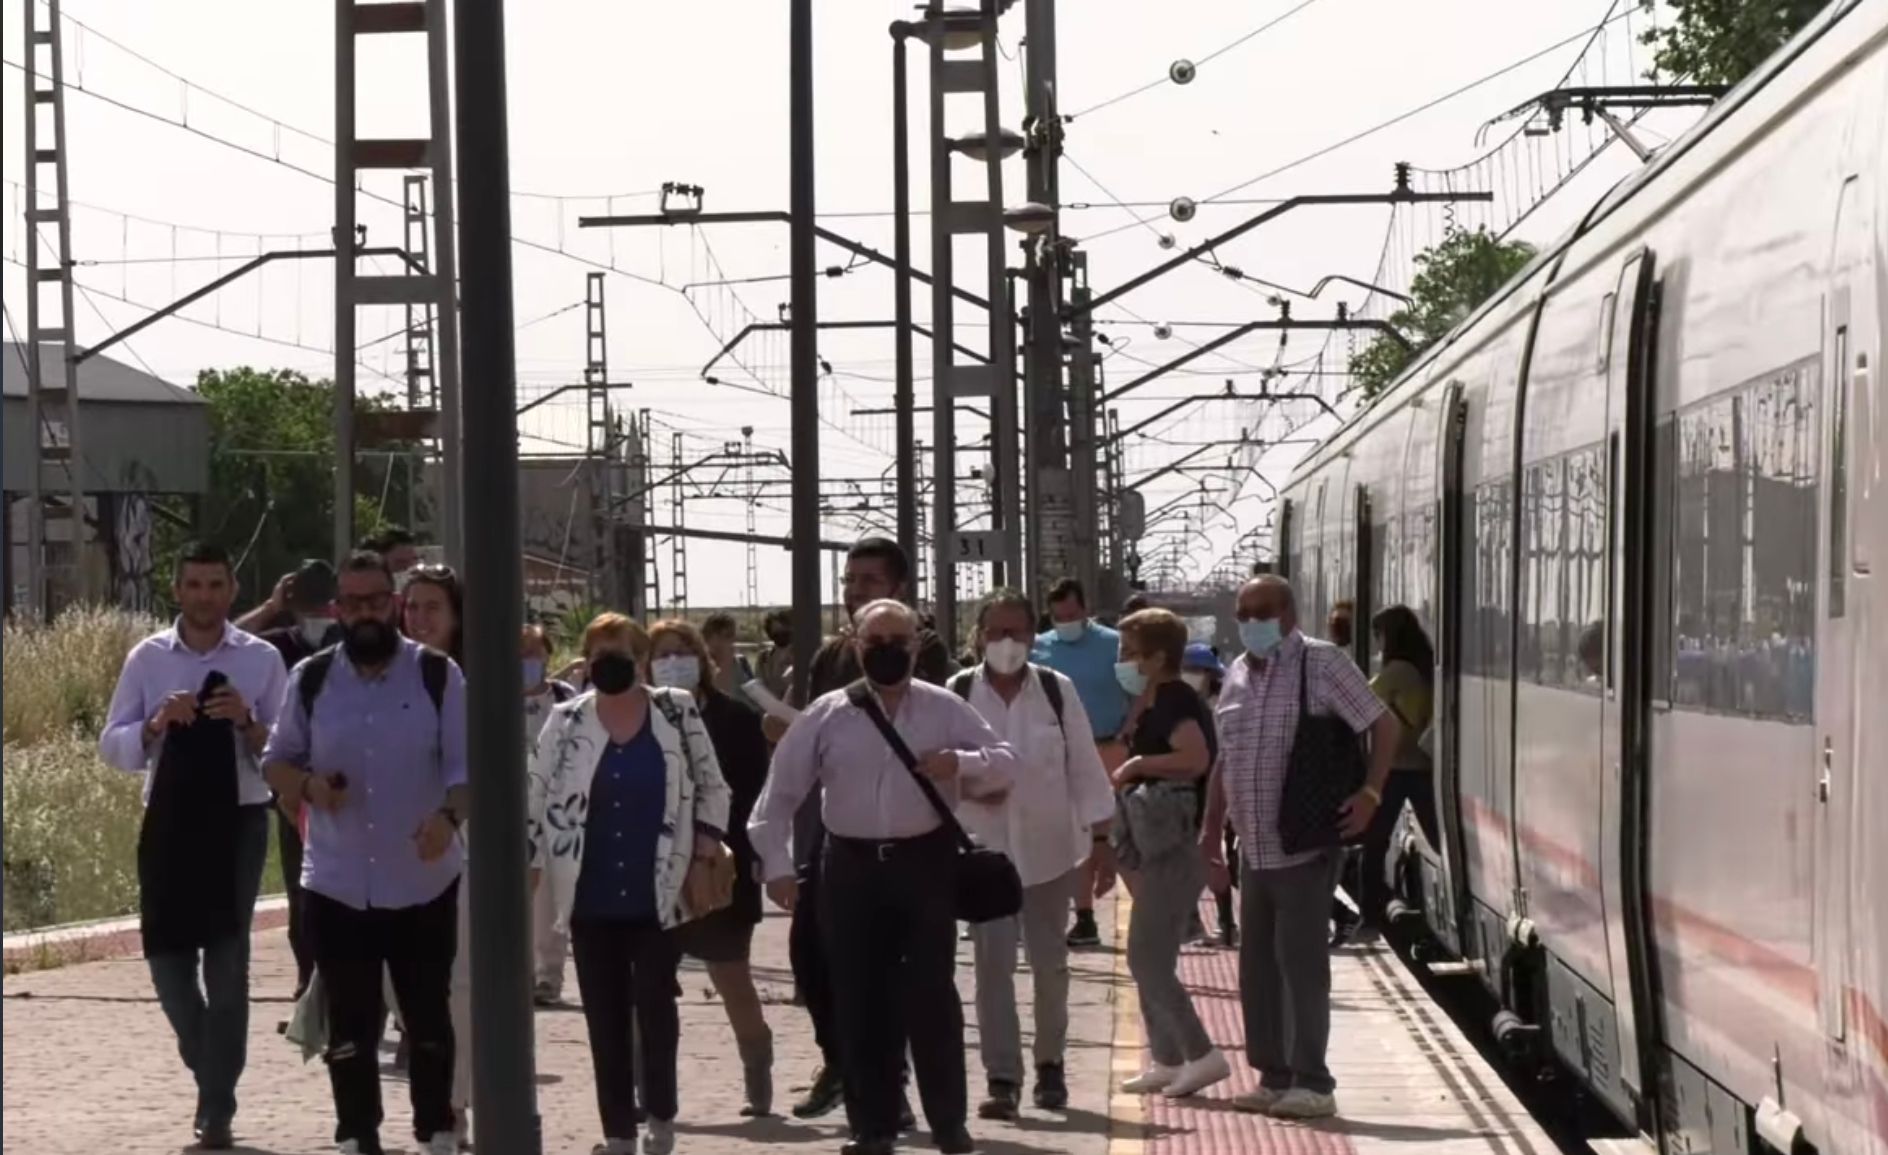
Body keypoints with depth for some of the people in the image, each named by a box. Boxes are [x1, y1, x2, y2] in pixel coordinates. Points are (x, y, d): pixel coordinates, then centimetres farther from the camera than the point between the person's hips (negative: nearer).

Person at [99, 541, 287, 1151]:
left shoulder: (261, 659, 0)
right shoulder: (147, 658, 4)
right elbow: (112, 745, 3)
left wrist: (249, 724, -21)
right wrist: (156, 723, -15)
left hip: (238, 820, -2)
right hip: (168, 819, 2)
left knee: (227, 961, -2)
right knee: (167, 954, 6)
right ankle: (211, 1073, 32)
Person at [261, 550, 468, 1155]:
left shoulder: (437, 675, -4)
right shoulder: (311, 678, 3)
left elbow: (465, 764, -6)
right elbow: (276, 760, 10)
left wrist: (449, 816, -27)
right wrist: (307, 784, -12)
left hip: (423, 883, -1)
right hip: (336, 885, 2)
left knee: (429, 1020, 8)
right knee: (349, 1027, 7)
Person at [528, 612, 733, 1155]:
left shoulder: (677, 712, -1)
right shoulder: (565, 722, 1)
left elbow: (712, 788, 6)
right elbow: (535, 797, 4)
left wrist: (704, 857, -1)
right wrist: (527, 871, -3)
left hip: (658, 895, -2)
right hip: (592, 899, 2)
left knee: (655, 1006, -1)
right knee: (605, 1017, 6)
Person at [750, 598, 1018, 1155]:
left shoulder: (946, 708, 0)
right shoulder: (827, 715, 1)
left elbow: (1006, 762, 0)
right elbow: (780, 791, 3)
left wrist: (960, 764, -19)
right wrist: (778, 864, -2)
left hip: (926, 862, -1)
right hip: (852, 866, 1)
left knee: (932, 994, -1)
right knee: (859, 999, 5)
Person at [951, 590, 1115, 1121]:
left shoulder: (1058, 690, -3)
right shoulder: (959, 693, -5)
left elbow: (1084, 765, 0)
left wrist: (1101, 837, -1)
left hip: (1049, 847, 1)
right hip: (985, 850, -1)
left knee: (1050, 963, 10)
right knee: (993, 964, -4)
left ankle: (1050, 1064, 27)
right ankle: (1002, 1078, 0)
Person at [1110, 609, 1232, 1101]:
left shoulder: (1172, 699, -15)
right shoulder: (1152, 703, 16)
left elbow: (1196, 757, -31)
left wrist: (1137, 764, -22)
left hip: (1174, 847, -11)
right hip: (1160, 847, 11)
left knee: (1148, 959, -11)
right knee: (1149, 958, 14)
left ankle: (1203, 1055, -10)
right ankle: (1167, 1060, 18)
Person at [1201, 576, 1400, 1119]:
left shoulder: (1321, 663, -9)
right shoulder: (1237, 675, 12)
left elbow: (1384, 725, -8)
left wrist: (1369, 794, -16)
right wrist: (1211, 831, 18)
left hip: (1303, 847, -7)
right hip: (1253, 850, 7)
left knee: (1301, 963, -7)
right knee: (1257, 966, 10)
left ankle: (1311, 1083, -2)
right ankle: (1274, 1077, 19)